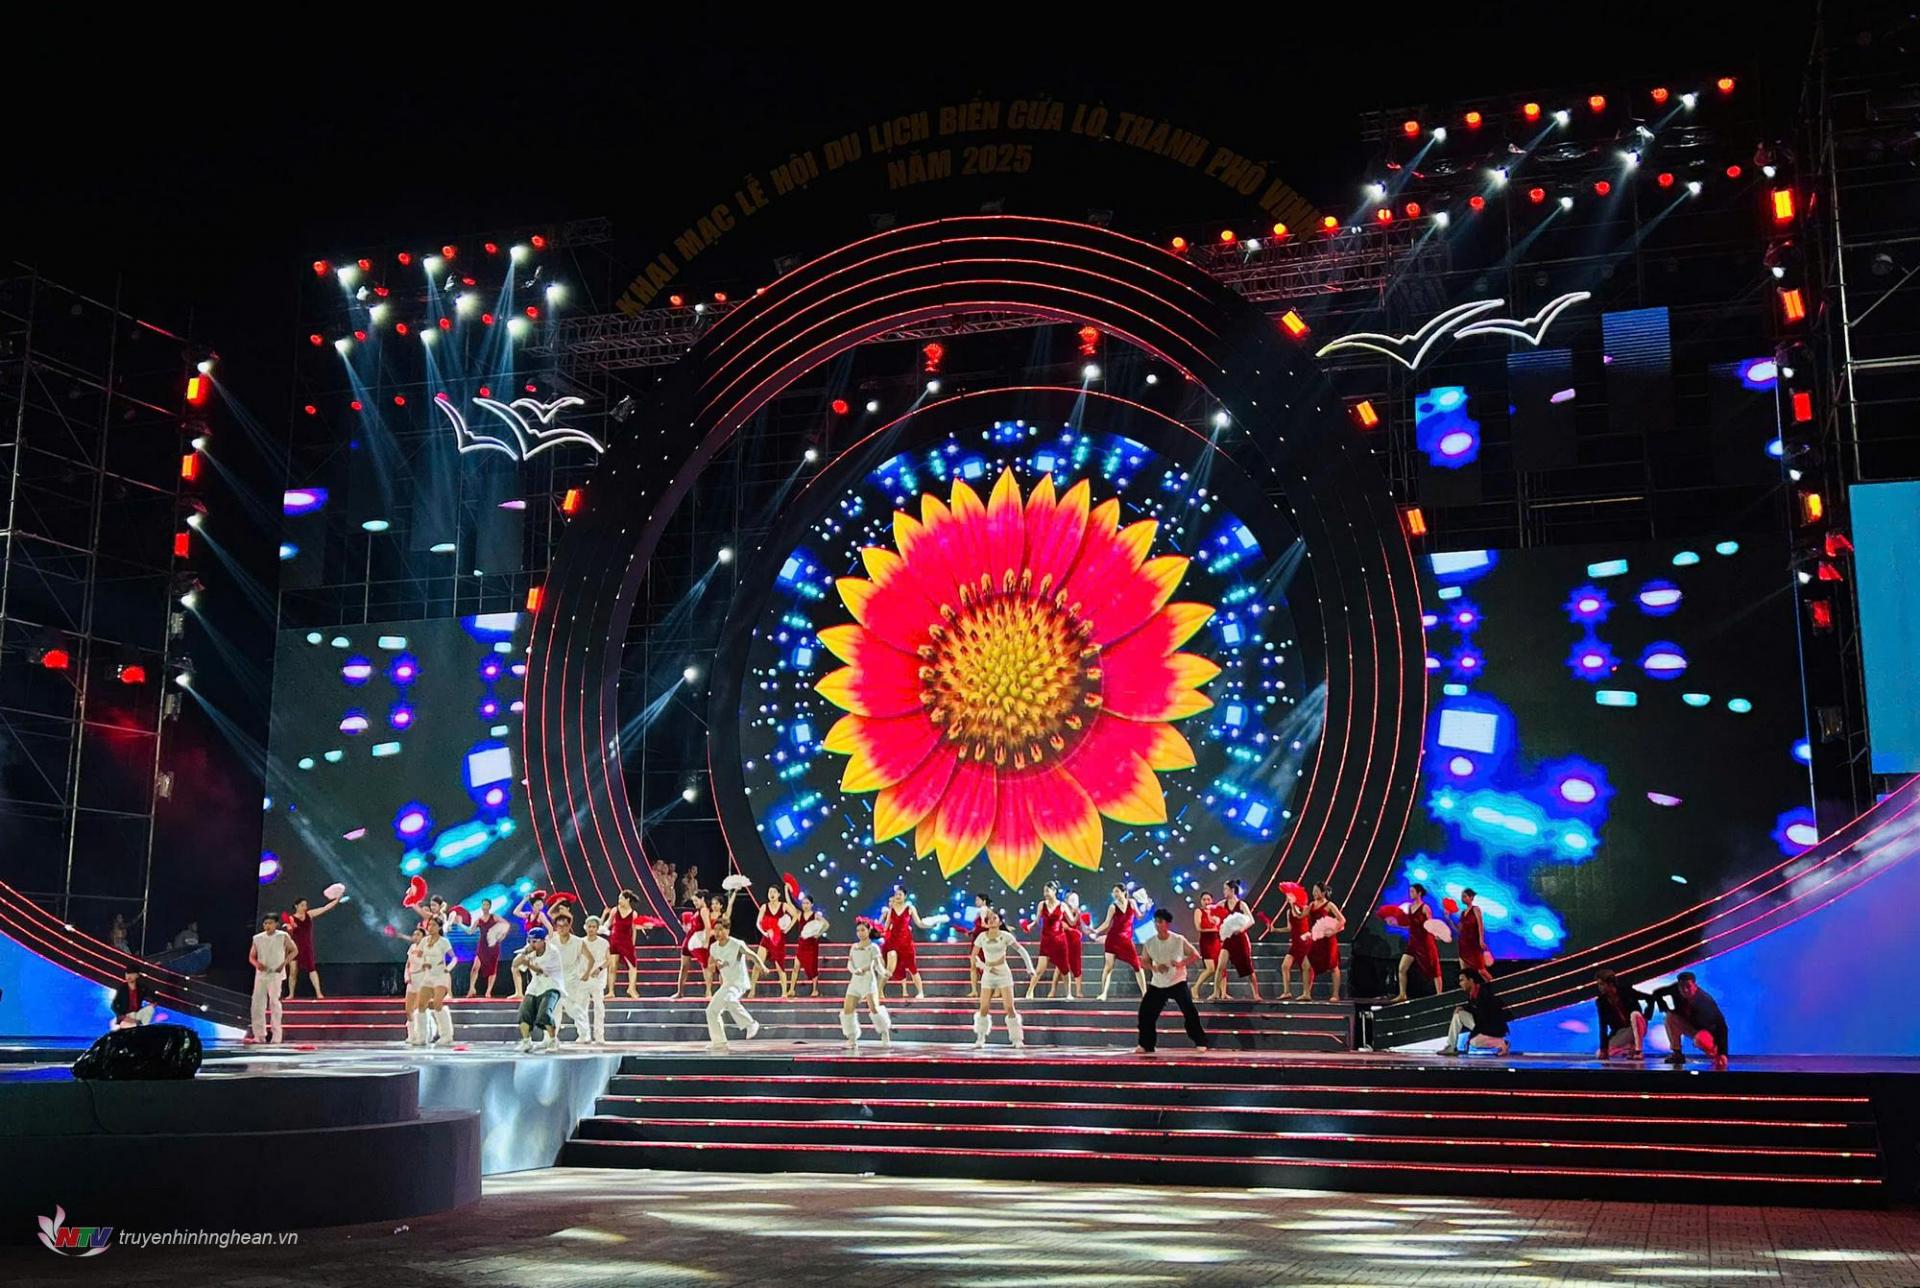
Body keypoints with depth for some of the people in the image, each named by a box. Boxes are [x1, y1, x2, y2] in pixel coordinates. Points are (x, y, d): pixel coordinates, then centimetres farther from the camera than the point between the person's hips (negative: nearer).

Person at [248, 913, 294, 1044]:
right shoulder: (257, 938, 8)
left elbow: (294, 951, 6)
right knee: (257, 1002, -1)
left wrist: (284, 963, -6)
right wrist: (257, 964, -9)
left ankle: (277, 1035, -3)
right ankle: (259, 1035, 6)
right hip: (260, 974, 4)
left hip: (276, 974, -4)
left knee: (274, 1001, -8)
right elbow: (251, 956, 13)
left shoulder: (283, 936, 0)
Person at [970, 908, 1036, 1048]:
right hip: (988, 975, 2)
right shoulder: (982, 937, -2)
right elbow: (974, 956, 5)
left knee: (1009, 1008, -8)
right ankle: (980, 1038, 15)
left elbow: (1021, 950, -1)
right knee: (984, 1008, -3)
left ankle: (1017, 1039, 1)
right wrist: (986, 967, -7)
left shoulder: (1005, 936, -7)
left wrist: (1030, 967, -9)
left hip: (1004, 973, -1)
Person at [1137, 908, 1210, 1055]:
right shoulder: (1149, 943, -4)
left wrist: (1181, 963, -22)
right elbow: (1145, 962, 7)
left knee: (1190, 1011, -17)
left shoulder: (1179, 940, -11)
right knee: (1146, 1012, -2)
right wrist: (1155, 968, -14)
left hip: (1178, 982, -3)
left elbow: (1195, 955, -5)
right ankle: (1146, 1045, 14)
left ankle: (1200, 1042, -3)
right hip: (1157, 985, 3)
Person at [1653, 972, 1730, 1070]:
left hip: (1707, 1030, -5)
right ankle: (1677, 1054, -10)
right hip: (1689, 1026, 5)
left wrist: (1722, 1053, -39)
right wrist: (1666, 1009, -17)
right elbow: (1656, 993, -2)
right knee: (1671, 1017, -22)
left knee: (1700, 1040, -37)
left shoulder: (1705, 1001, -32)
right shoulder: (1676, 989, -20)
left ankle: (1716, 1054, -3)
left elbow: (1721, 1025, -33)